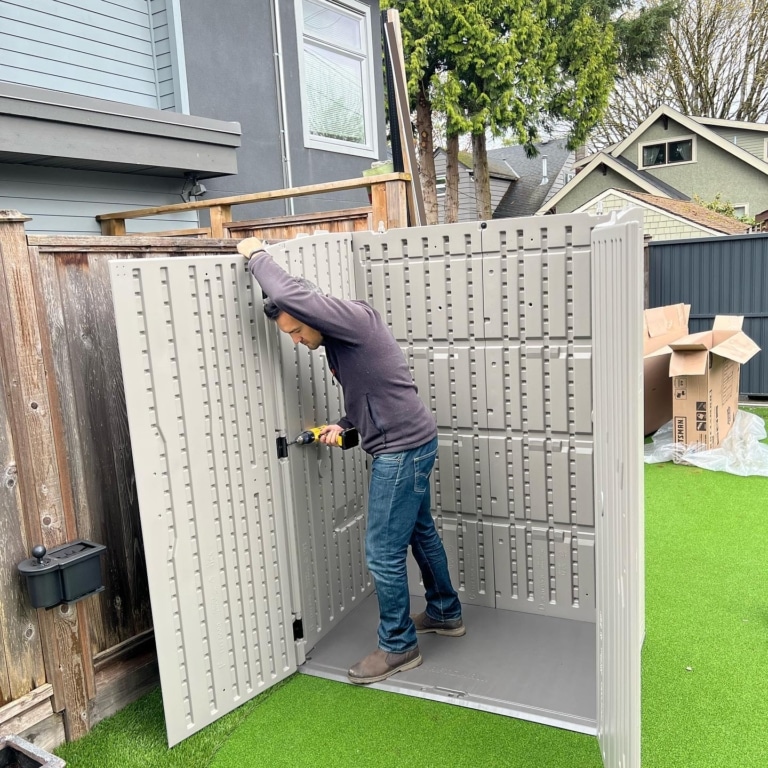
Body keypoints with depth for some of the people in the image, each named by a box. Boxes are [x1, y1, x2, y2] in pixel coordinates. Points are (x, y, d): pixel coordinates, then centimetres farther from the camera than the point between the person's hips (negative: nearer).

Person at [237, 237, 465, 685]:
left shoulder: (355, 319, -19)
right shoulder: (337, 341, 11)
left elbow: (291, 295, -32)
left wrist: (257, 255, -15)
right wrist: (344, 425, 5)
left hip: (403, 448, -11)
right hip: (411, 444, 11)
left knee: (384, 553, -1)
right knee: (421, 531, 24)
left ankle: (399, 646, 17)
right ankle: (446, 614, 43)